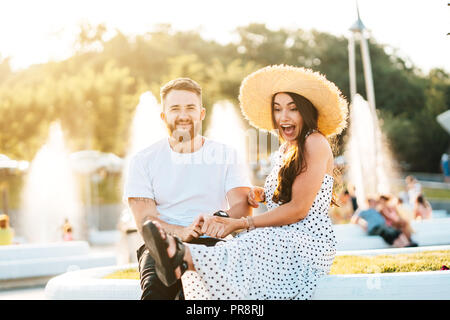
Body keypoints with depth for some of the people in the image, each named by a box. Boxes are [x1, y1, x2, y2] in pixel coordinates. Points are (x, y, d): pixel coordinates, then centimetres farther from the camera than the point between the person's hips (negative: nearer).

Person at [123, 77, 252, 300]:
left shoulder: (226, 155, 12)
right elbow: (144, 221, -1)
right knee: (157, 288, -34)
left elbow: (242, 206, -1)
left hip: (214, 244, 1)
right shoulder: (144, 161, 9)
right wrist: (182, 232, -22)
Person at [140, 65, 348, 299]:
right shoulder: (285, 150, 23)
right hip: (281, 241, 9)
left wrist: (240, 224, -15)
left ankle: (182, 255, -66)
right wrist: (260, 194, 10)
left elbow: (298, 209, -12)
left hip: (307, 243, -9)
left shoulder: (315, 143, -5)